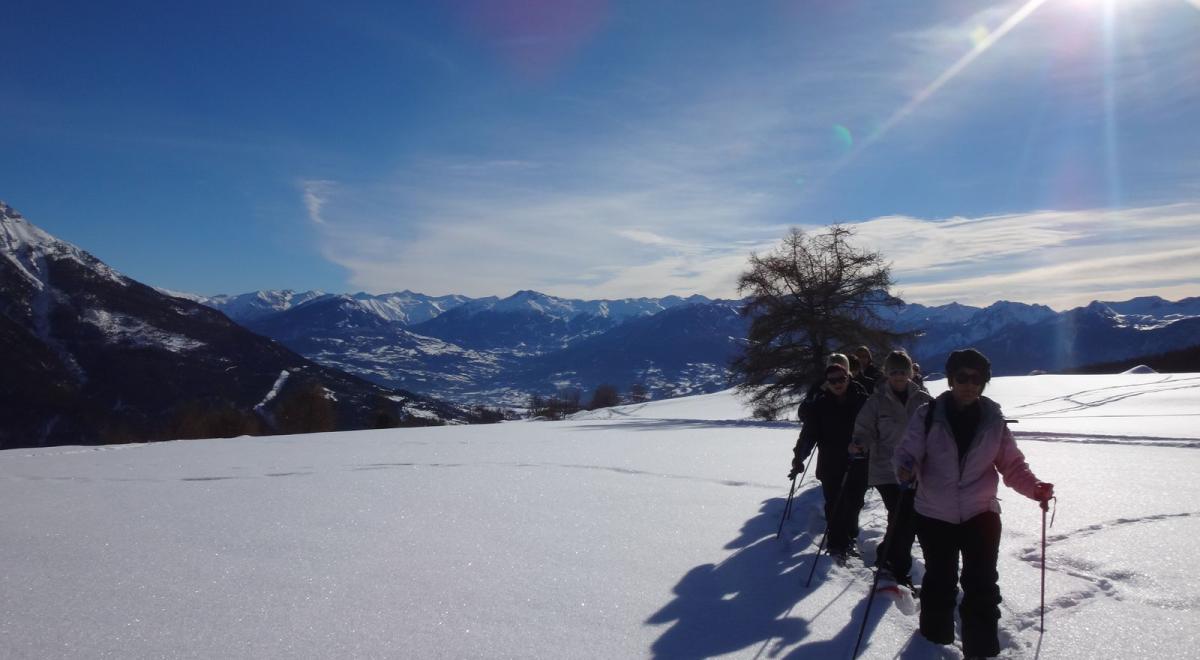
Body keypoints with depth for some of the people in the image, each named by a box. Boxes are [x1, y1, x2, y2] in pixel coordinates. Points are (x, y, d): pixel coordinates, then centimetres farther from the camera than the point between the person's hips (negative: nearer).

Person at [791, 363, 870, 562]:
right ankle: (837, 545, 13)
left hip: (858, 464, 1)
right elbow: (808, 433, -5)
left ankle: (848, 539, 31)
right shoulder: (821, 404, -3)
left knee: (853, 504, 11)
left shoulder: (862, 400, -4)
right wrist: (799, 457, -14)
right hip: (831, 465, -1)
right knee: (834, 506, 0)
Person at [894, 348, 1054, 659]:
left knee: (981, 584, 0)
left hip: (981, 513, 1)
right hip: (934, 514, 0)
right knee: (939, 580, 14)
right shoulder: (928, 415, -11)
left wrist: (1034, 488, -20)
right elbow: (908, 452, -13)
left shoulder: (994, 419, -5)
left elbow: (1012, 464, -2)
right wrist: (905, 468, -36)